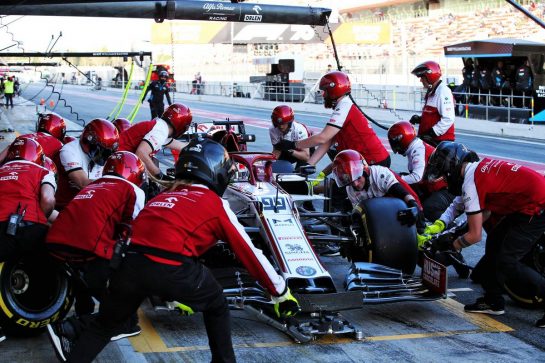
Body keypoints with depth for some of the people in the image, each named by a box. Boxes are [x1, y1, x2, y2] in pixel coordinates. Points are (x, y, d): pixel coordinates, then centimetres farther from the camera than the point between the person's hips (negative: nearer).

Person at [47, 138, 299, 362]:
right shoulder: (216, 204, 15)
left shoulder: (163, 196, 31)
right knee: (217, 307, 23)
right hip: (173, 269, -4)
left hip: (133, 263, 4)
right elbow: (248, 253, 17)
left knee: (108, 318, 25)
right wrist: (282, 294, 26)